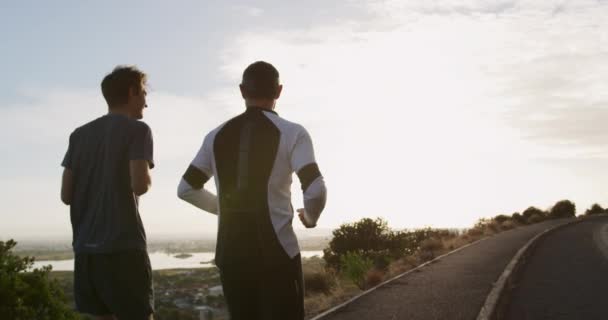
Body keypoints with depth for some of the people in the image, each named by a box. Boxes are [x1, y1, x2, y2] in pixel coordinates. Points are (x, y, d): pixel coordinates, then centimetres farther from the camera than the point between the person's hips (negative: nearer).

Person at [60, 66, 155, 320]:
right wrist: (147, 177, 6)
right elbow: (140, 185, -15)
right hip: (123, 248, -6)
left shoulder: (79, 135, 15)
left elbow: (66, 195, 10)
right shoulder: (137, 130, -2)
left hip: (85, 248, 6)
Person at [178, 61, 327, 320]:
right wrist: (310, 218, 5)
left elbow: (186, 189, 14)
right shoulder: (292, 133, -5)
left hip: (230, 253, 4)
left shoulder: (217, 136, 8)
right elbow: (315, 191, -16)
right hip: (276, 252, -4)